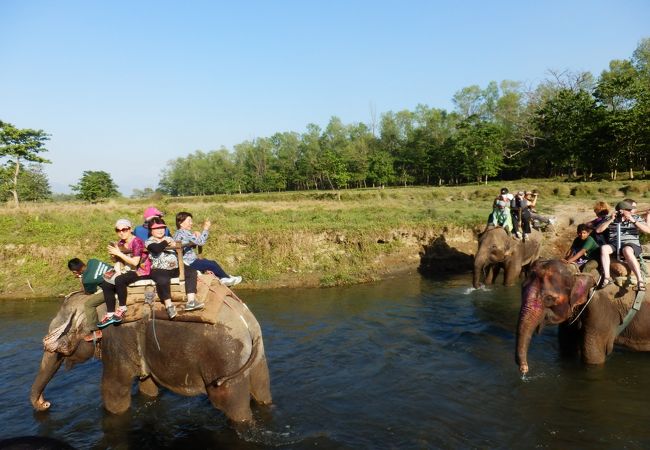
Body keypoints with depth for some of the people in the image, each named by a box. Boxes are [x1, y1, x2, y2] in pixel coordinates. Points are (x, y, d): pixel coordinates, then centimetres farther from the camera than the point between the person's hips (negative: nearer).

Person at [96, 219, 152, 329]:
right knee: (106, 284, -8)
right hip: (128, 270, 8)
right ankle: (110, 315, -5)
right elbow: (119, 261, 12)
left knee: (119, 280, -31)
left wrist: (119, 253, -22)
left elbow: (135, 262, -23)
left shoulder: (136, 242, -15)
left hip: (141, 271, -8)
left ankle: (122, 308, -15)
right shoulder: (120, 243, 7)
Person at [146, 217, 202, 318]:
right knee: (163, 279, -37)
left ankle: (191, 301, -22)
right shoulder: (149, 242, 7)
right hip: (158, 270, -6)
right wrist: (165, 242, -2)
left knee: (191, 271, -15)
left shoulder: (169, 239, 24)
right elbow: (157, 249, -16)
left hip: (174, 268, 6)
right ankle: (169, 306, -24)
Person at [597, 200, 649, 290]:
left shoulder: (636, 218, 10)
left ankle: (640, 279, -40)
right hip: (614, 245, 2)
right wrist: (610, 220, -7)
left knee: (626, 250, -39)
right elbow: (598, 230, 2)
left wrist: (633, 221, -12)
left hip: (631, 244, -2)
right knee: (604, 248, -32)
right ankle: (607, 277, -35)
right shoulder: (612, 219, 11)